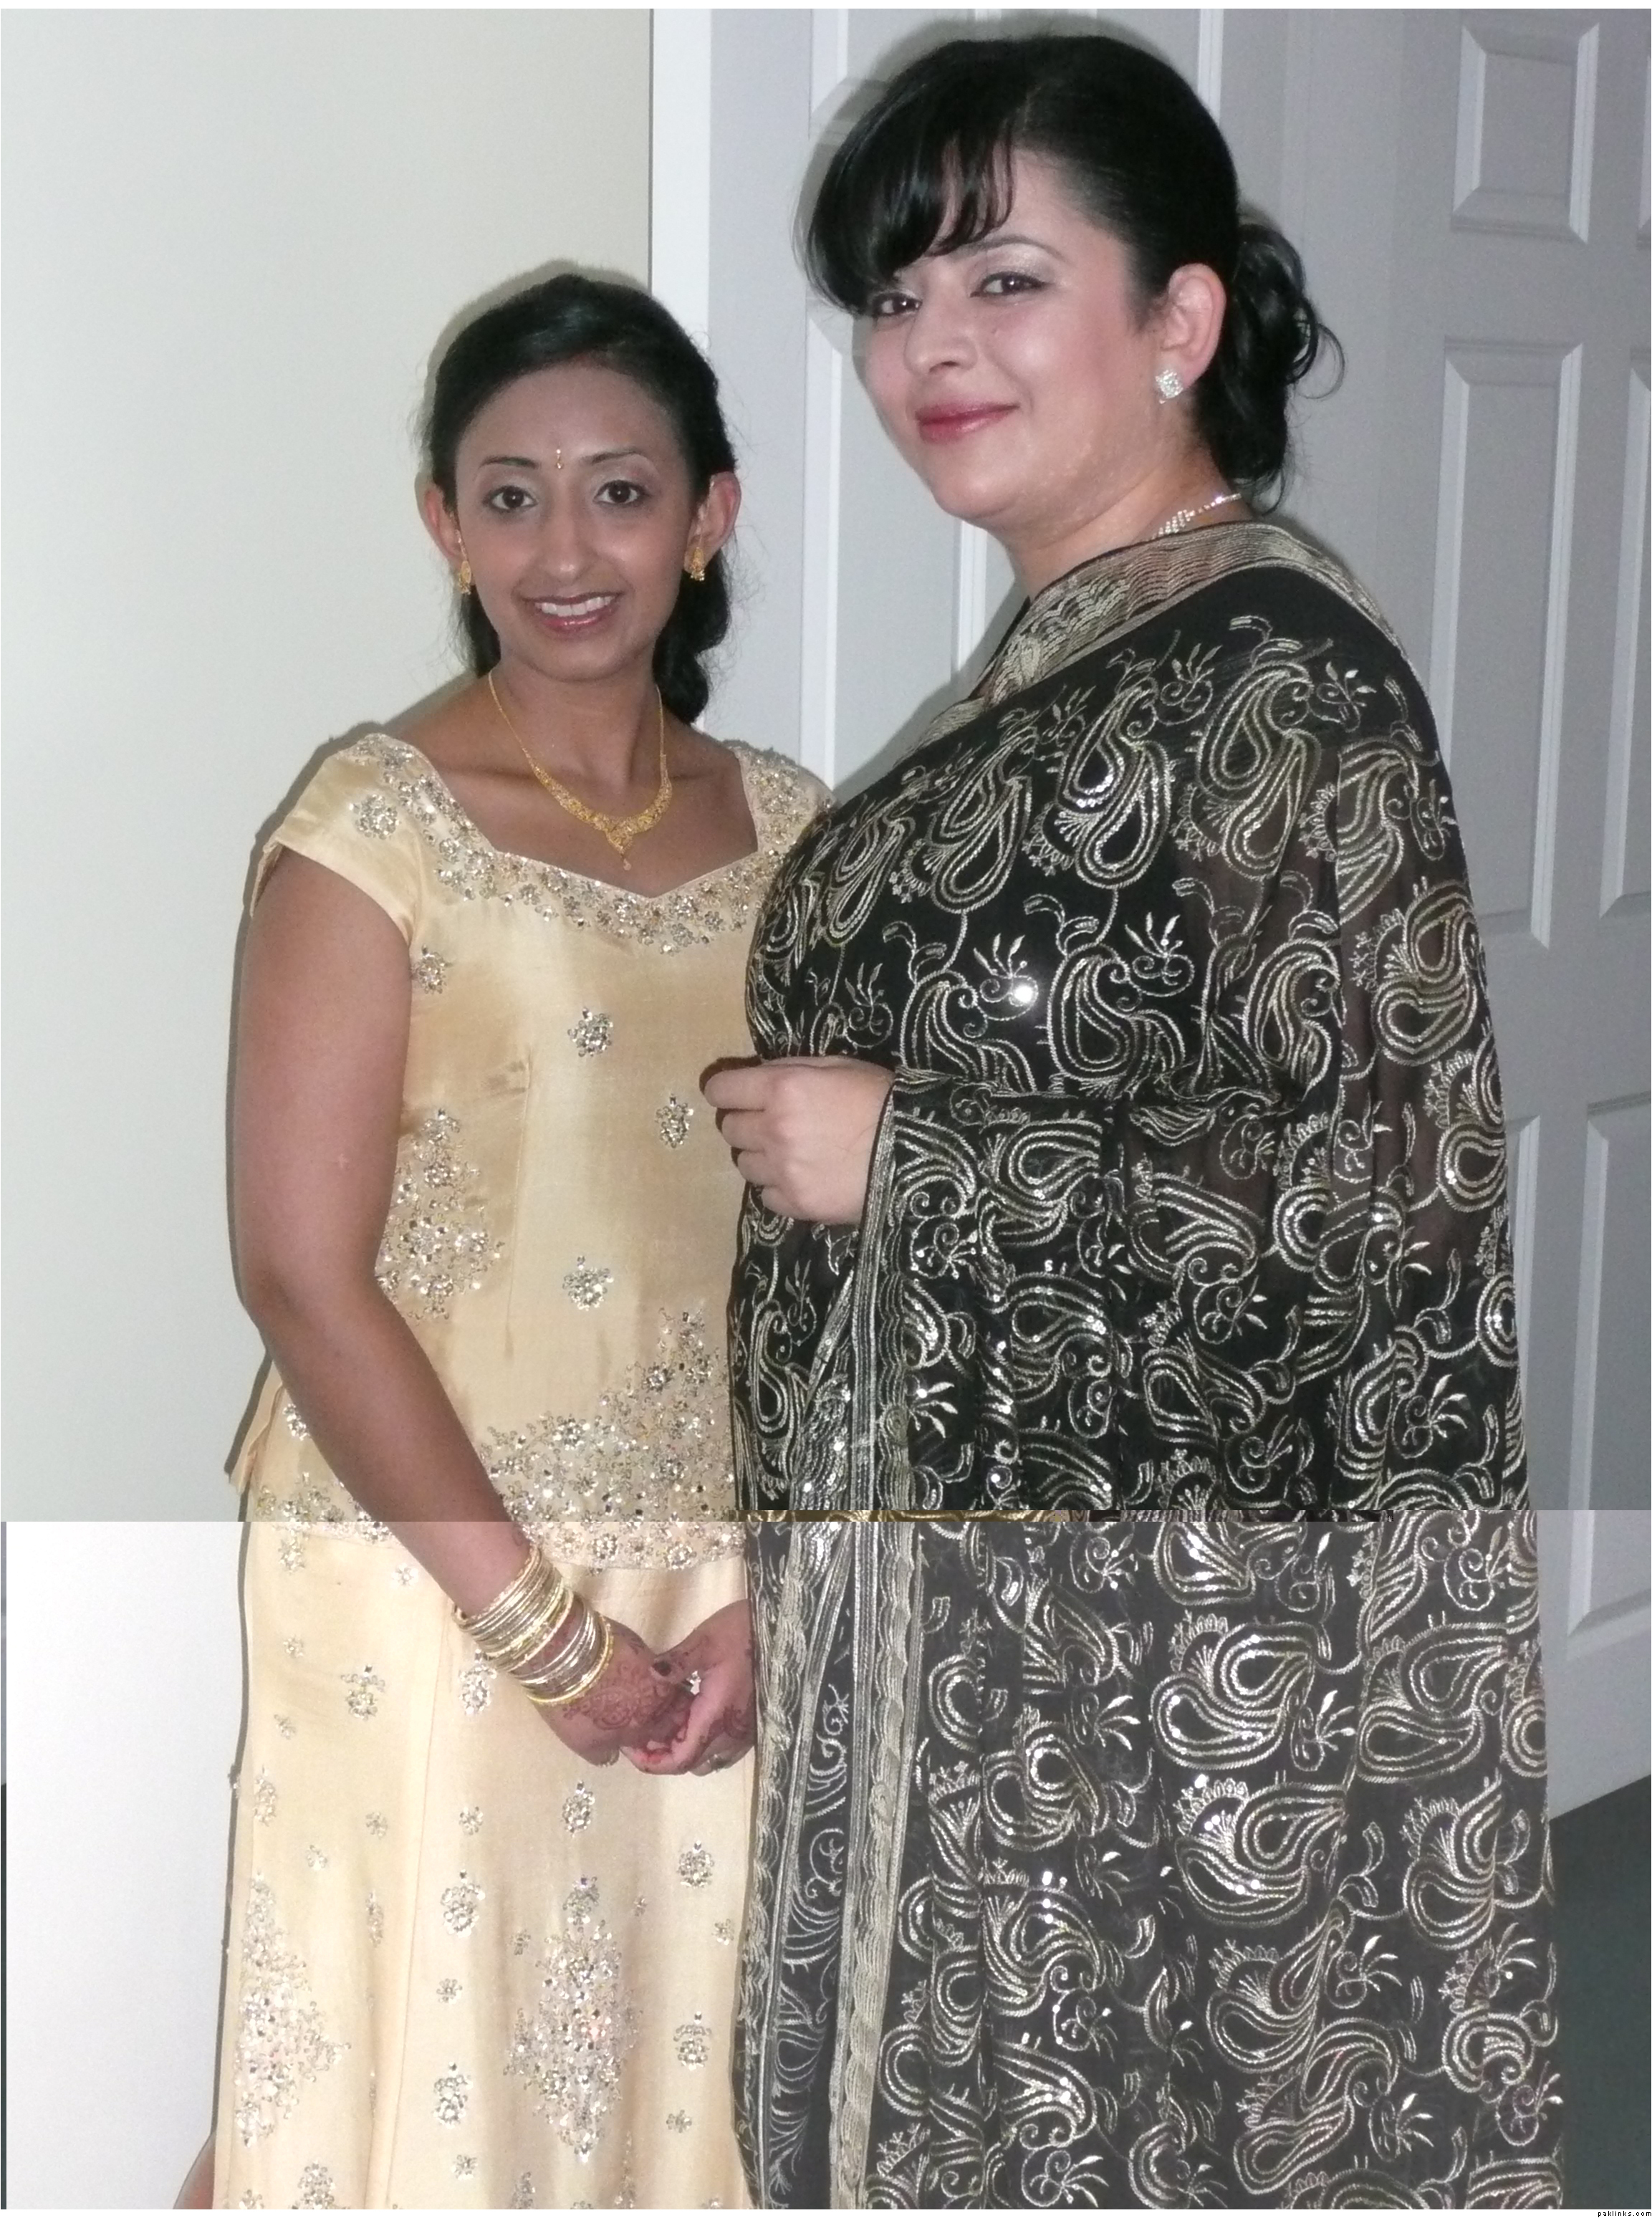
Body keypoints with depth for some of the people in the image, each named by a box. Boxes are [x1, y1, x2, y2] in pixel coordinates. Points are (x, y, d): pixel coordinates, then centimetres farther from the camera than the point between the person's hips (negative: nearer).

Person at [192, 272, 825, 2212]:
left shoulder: (789, 831, 5)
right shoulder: (375, 826, -10)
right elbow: (303, 1273, -14)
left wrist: (770, 1592, -5)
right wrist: (540, 1621, -13)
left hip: (717, 1602, 5)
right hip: (436, 1596, -4)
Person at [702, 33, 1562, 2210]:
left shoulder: (1282, 680, -17)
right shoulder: (1060, 666, 10)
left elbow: (1386, 1199, -24)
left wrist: (897, 1158, -20)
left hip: (1189, 1631, -8)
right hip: (971, 1608, 9)